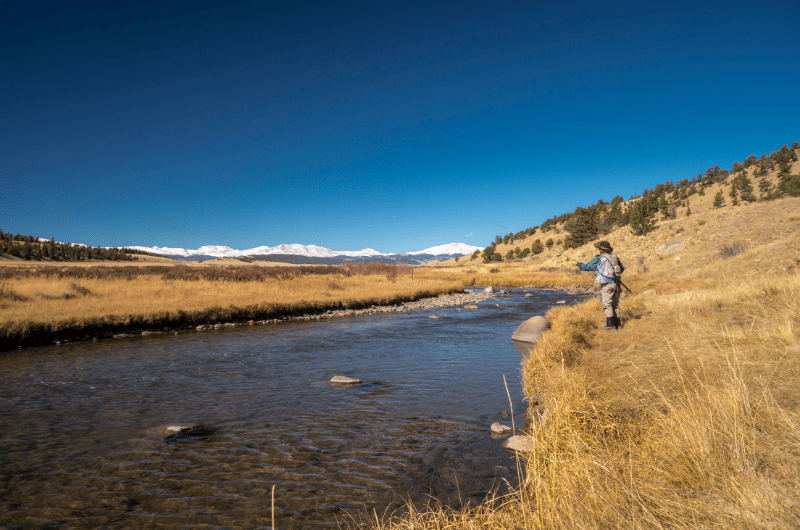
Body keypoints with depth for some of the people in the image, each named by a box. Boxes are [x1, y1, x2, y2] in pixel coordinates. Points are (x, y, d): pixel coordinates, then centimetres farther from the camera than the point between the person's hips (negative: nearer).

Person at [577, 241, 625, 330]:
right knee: (615, 305, 14)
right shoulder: (615, 257, 11)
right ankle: (617, 324, 20)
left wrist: (579, 264, 23)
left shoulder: (599, 259, -5)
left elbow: (586, 267, 4)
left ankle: (610, 325, -6)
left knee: (607, 305, -3)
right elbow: (622, 269, 22)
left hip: (607, 285, -6)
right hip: (616, 284, 6)